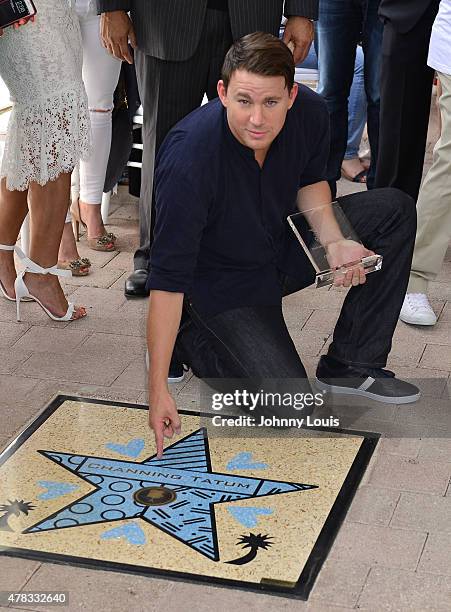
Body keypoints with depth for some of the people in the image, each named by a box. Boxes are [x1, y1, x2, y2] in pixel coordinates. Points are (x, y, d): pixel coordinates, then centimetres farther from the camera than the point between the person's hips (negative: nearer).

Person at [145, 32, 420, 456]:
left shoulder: (310, 113, -18)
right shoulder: (189, 158, -35)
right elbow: (168, 277, -33)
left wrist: (334, 242, -14)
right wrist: (158, 389, -35)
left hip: (284, 243, 7)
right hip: (220, 281, -6)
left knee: (395, 211, -2)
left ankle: (350, 366, 1)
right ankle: (193, 337, 9)